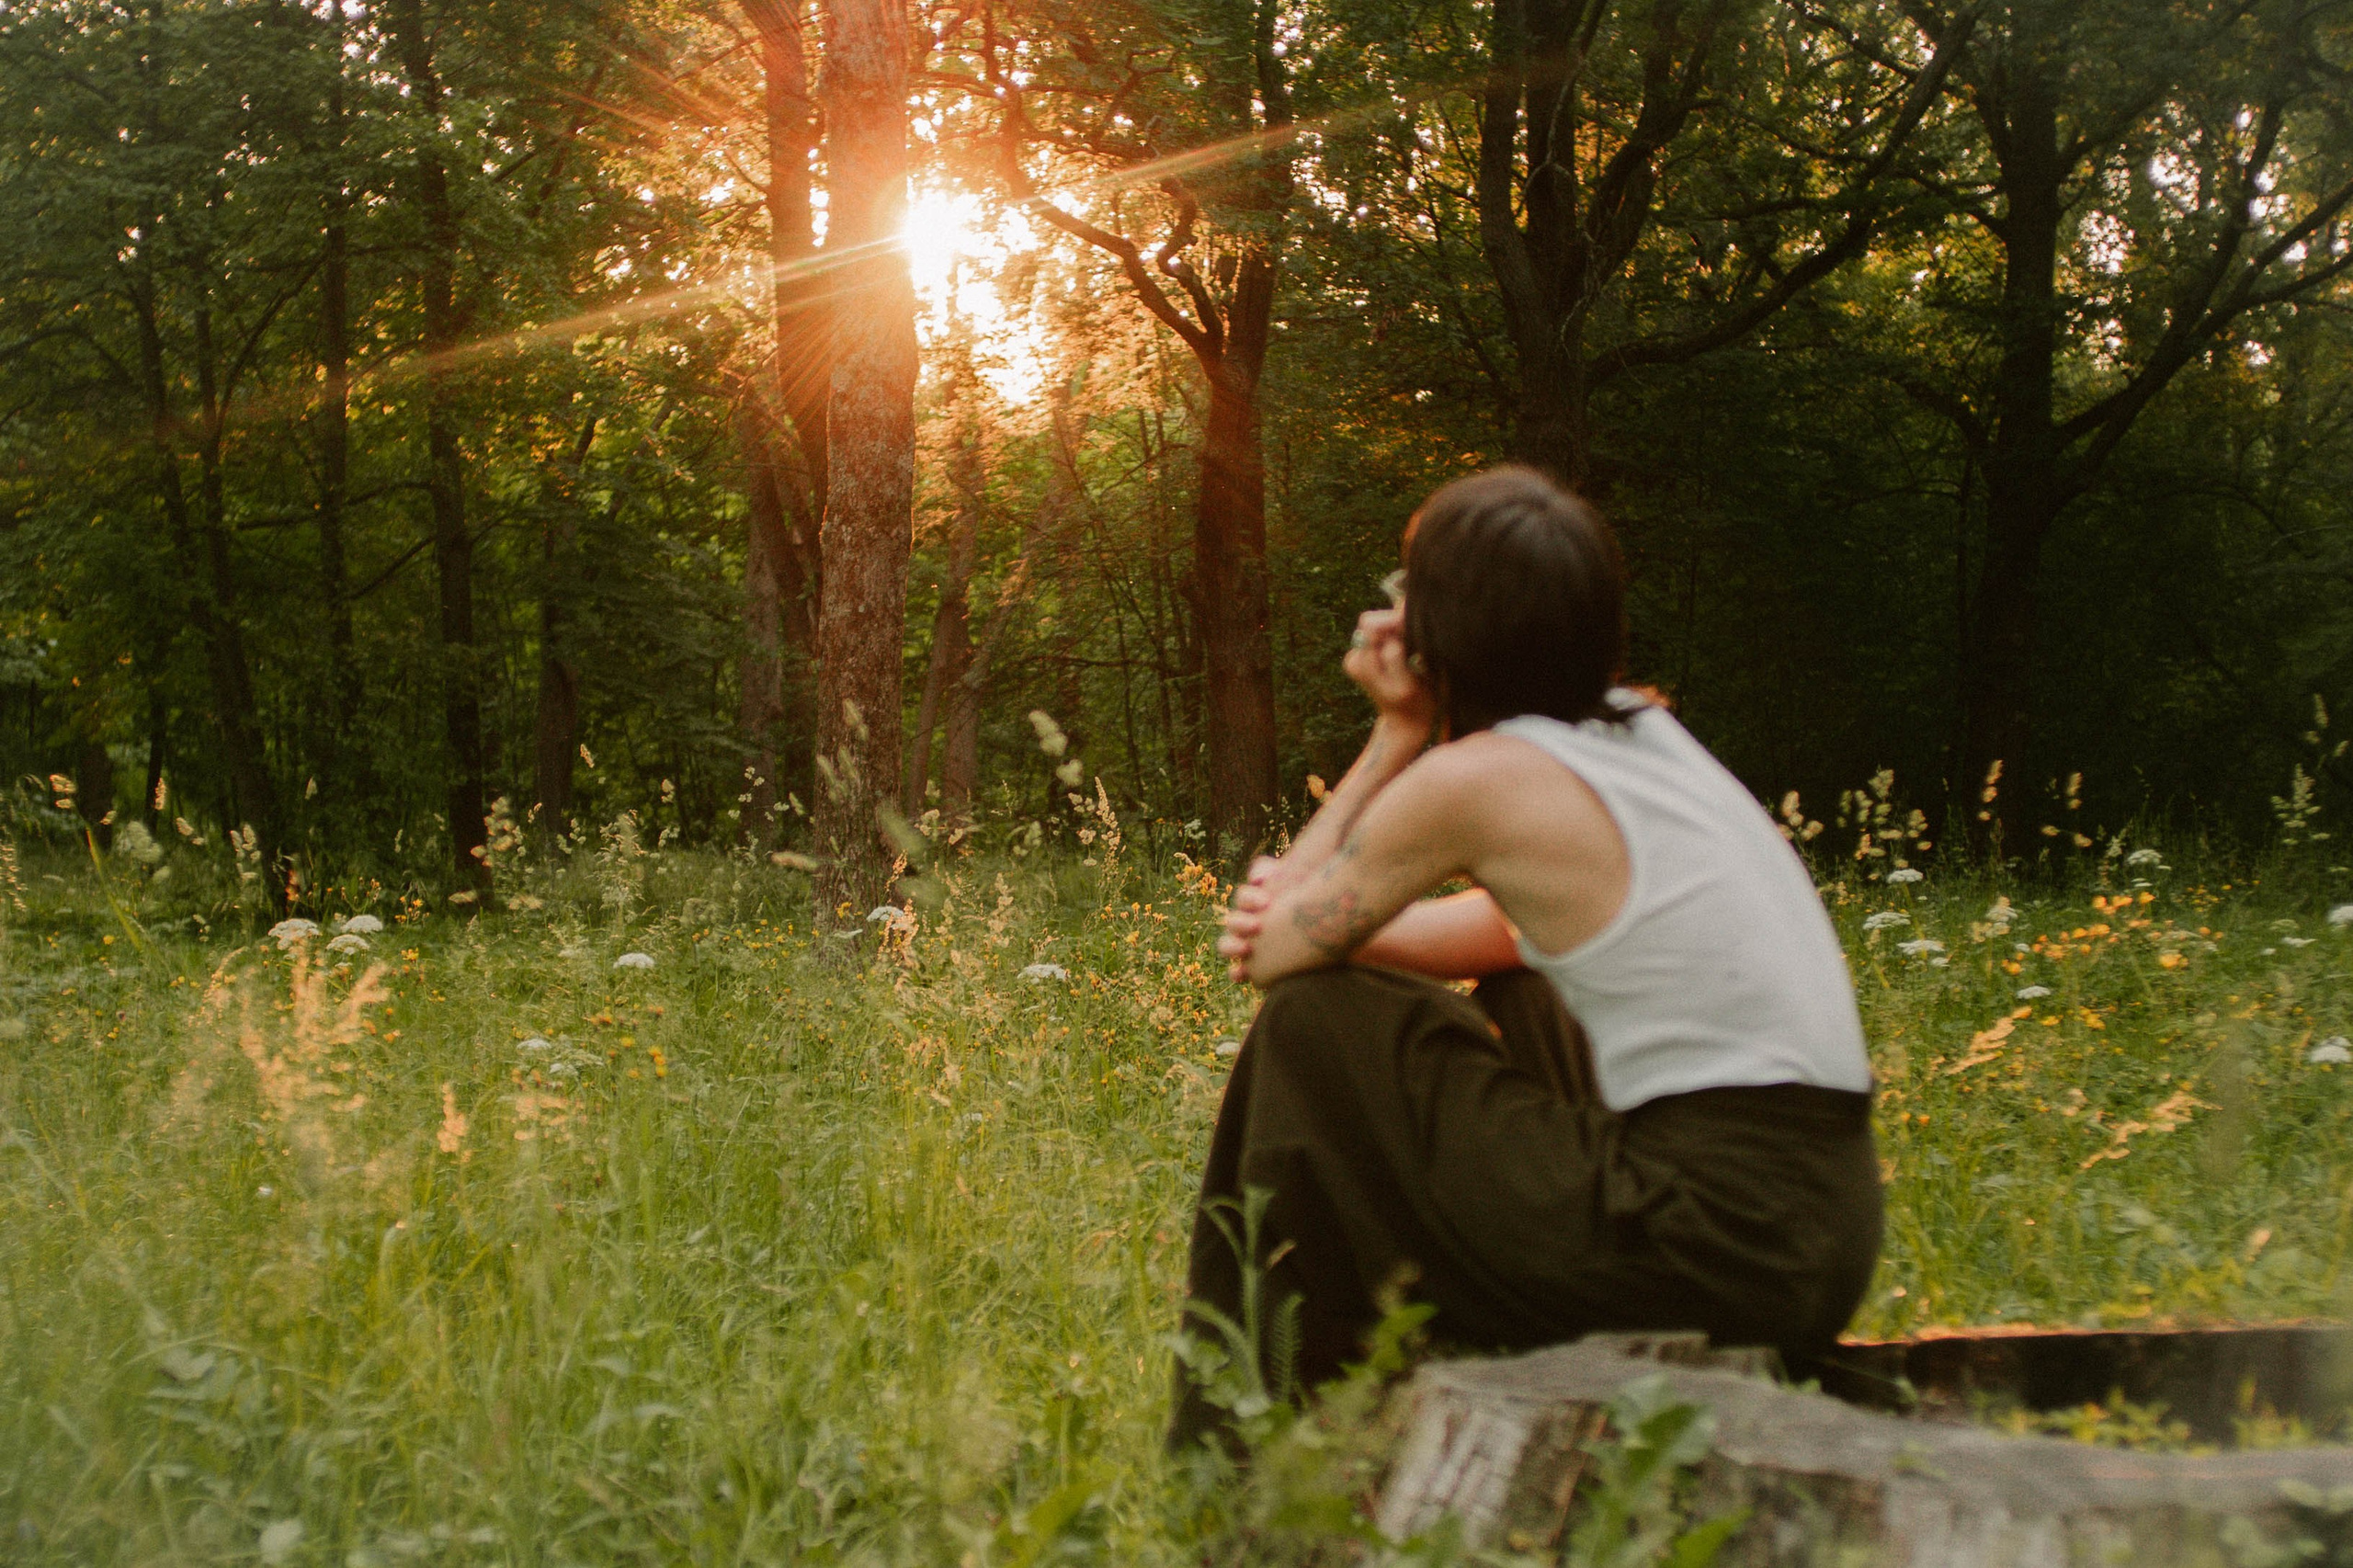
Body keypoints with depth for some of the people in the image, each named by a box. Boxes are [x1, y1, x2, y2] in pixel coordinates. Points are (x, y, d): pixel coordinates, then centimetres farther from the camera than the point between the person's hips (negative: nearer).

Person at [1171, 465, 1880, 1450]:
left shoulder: (1473, 778, -11)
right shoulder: (1642, 732, 13)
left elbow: (1275, 950, 0)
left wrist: (1395, 735, 3)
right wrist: (1307, 924, 10)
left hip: (1715, 1244, -8)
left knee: (1313, 1023, 3)